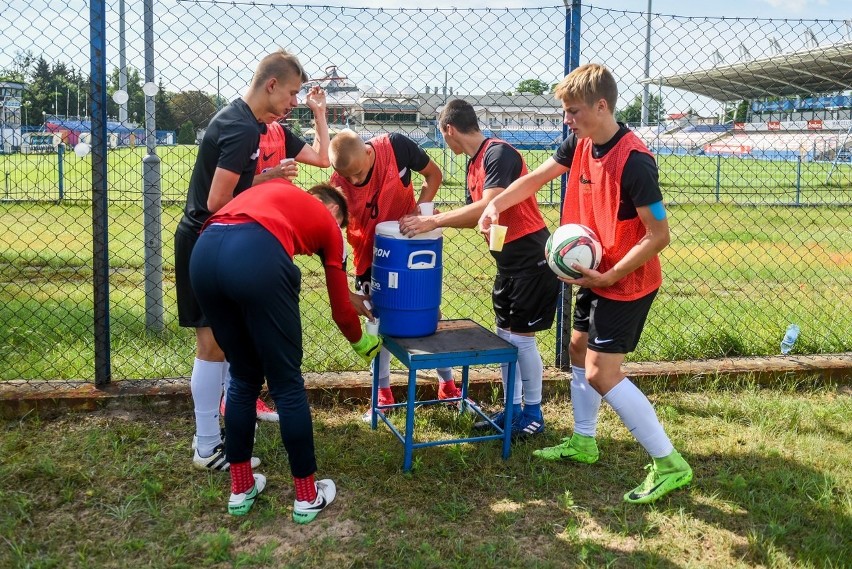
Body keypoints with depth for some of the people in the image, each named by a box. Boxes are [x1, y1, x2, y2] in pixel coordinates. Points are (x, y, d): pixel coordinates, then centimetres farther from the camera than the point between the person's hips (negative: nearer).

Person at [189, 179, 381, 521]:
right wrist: (362, 343, 51)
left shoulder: (276, 190, 39)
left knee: (243, 379, 22)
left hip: (203, 252, 5)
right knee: (287, 385, 11)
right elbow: (340, 309, 32)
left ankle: (241, 489, 31)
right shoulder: (327, 222, 27)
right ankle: (307, 496, 23)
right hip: (258, 258, -5)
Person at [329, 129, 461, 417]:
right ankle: (383, 394, 18)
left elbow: (434, 174, -9)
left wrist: (418, 211, -24)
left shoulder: (396, 146, -27)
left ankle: (447, 385, 25)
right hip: (371, 255, -1)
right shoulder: (340, 185, -27)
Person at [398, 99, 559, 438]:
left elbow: (489, 207, -29)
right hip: (508, 258, 9)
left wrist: (434, 221, -27)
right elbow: (473, 216, 13)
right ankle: (512, 409, 25)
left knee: (522, 338, -2)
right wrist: (429, 220, 2)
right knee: (505, 335, 12)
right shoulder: (474, 164, 11)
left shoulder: (499, 153, -18)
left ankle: (533, 414, 14)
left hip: (532, 257, -9)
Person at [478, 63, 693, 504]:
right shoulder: (580, 144, -1)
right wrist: (496, 205, -5)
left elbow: (659, 235, -24)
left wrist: (609, 276, -26)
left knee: (601, 373, -10)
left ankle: (669, 464, 0)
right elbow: (537, 177, 11)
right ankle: (583, 442, 37)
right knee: (579, 349, 19)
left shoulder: (634, 161, -26)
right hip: (597, 275, 9)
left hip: (626, 283, -9)